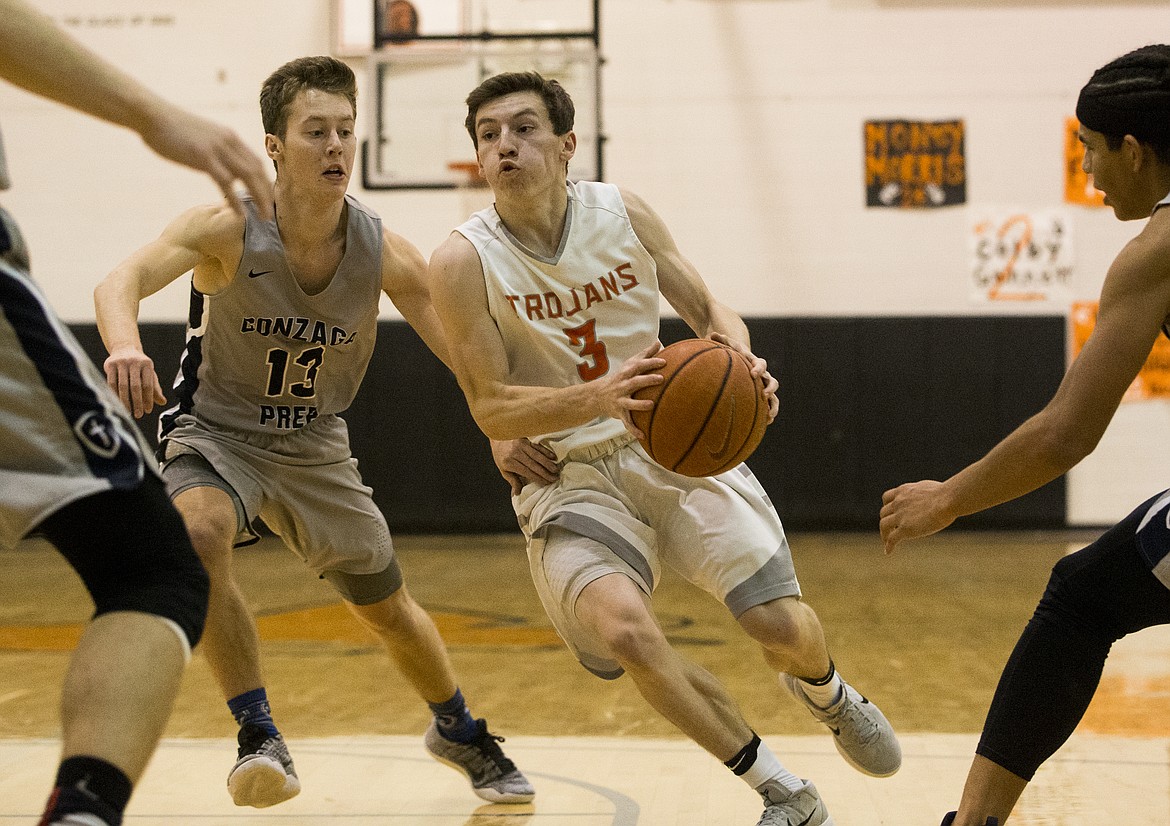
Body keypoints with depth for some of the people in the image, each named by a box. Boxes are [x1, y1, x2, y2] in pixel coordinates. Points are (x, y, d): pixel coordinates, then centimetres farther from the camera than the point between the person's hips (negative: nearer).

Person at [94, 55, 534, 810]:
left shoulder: (383, 252, -17)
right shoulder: (229, 229, -24)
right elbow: (123, 280, -38)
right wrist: (126, 347, -62)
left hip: (315, 449, 3)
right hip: (217, 431, -3)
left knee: (389, 609, 13)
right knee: (200, 532, -36)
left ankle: (460, 733, 43)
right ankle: (259, 736, -22)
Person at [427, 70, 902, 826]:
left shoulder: (624, 213, -3)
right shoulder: (464, 262, -12)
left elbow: (709, 312, 8)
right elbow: (491, 408, -12)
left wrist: (744, 365, -16)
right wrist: (598, 397, -31)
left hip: (676, 446, 2)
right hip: (567, 474, -2)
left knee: (784, 628, -9)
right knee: (623, 628, -30)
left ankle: (826, 693, 34)